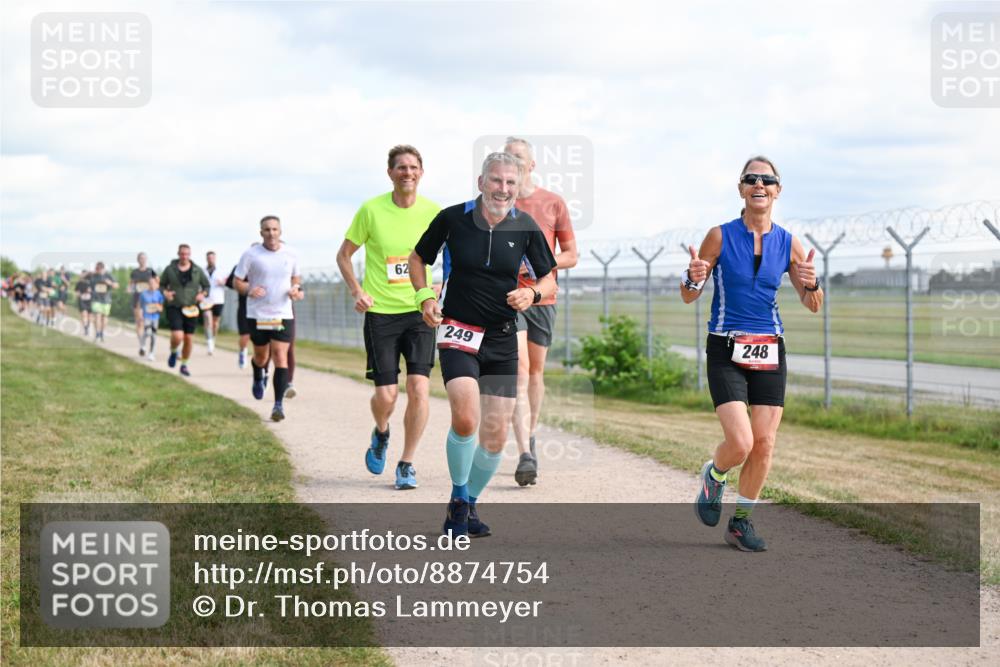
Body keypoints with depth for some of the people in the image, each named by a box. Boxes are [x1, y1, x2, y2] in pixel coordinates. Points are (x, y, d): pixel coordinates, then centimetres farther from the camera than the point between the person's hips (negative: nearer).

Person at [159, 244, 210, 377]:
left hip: (191, 309, 2)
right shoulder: (170, 269, 0)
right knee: (177, 336, -19)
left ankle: (184, 365, 22)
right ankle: (174, 352, 15)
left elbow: (206, 285, 12)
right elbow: (162, 284, 10)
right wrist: (165, 293, -11)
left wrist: (203, 294, -8)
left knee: (188, 338, 4)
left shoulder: (197, 270, 3)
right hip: (174, 307, -2)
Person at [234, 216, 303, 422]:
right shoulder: (251, 254, -4)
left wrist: (296, 289, -2)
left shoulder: (290, 254, 4)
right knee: (261, 356, 13)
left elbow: (295, 277, 20)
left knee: (281, 357, -11)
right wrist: (249, 290, -20)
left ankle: (278, 404, -10)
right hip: (257, 315, -1)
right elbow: (237, 281, 0)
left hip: (283, 314, 1)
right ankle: (258, 378, 49)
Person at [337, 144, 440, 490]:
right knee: (386, 395, -5)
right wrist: (356, 291, -7)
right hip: (380, 313, -1)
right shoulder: (371, 210, -5)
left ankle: (407, 464, 3)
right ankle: (381, 433, 32)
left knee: (419, 387, -13)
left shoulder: (433, 212, -1)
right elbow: (343, 255, 7)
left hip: (419, 310, 1)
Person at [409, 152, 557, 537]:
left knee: (496, 436, 2)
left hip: (502, 339, 3)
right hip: (458, 332, -3)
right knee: (466, 418, -24)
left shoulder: (526, 227, -2)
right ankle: (457, 499, -2)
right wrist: (425, 297, -5)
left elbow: (549, 279, 6)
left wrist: (532, 294, -15)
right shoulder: (452, 218, -5)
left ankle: (469, 504, 26)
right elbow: (418, 258, 10)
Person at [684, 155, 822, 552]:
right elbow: (689, 297, 0)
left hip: (769, 350, 3)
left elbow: (812, 306, 8)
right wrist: (694, 278, -22)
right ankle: (713, 477, 19)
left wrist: (811, 284, -14)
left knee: (764, 444, -1)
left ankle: (741, 522, 17)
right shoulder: (720, 236, -5)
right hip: (726, 351, -3)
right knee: (740, 442, -15)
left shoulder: (788, 244, 3)